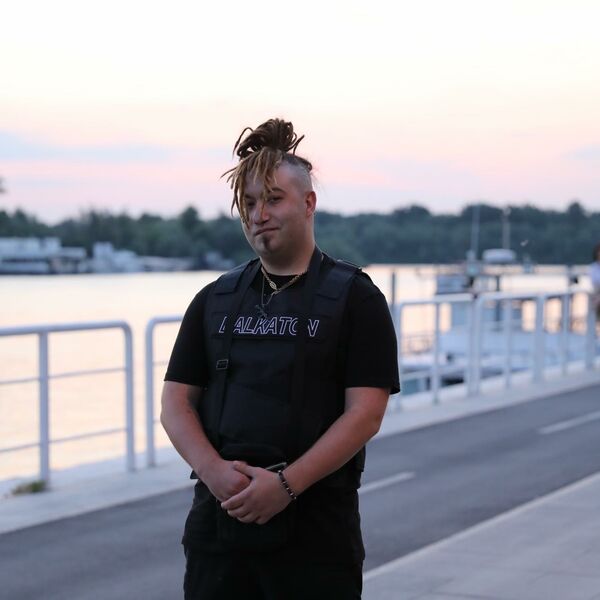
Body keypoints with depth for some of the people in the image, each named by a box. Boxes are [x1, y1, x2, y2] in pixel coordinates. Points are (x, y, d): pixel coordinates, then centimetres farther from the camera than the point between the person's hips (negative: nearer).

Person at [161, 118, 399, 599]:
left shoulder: (353, 297, 0)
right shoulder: (215, 300, 12)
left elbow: (365, 412, -8)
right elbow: (176, 401, 7)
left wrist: (286, 484, -18)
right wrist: (215, 471, -12)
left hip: (315, 521, -3)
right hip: (219, 516, 4)